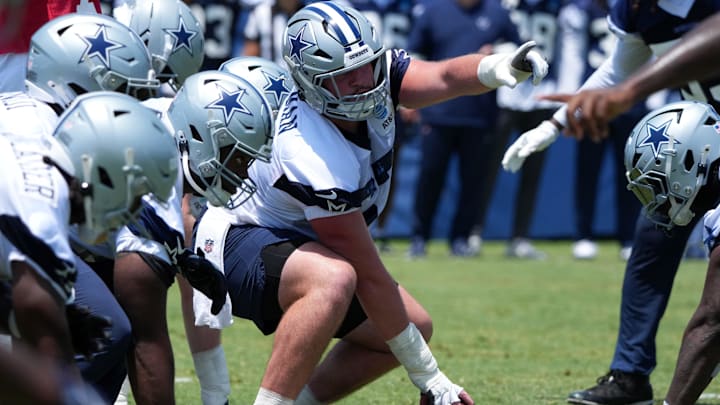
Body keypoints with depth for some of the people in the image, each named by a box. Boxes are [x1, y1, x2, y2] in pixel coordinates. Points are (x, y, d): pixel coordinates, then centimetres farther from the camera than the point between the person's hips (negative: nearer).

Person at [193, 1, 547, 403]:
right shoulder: (316, 162, -35)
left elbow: (446, 76, -28)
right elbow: (370, 276, -29)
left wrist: (498, 67, -54)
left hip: (295, 238, 9)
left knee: (416, 326, 9)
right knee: (334, 278, -40)